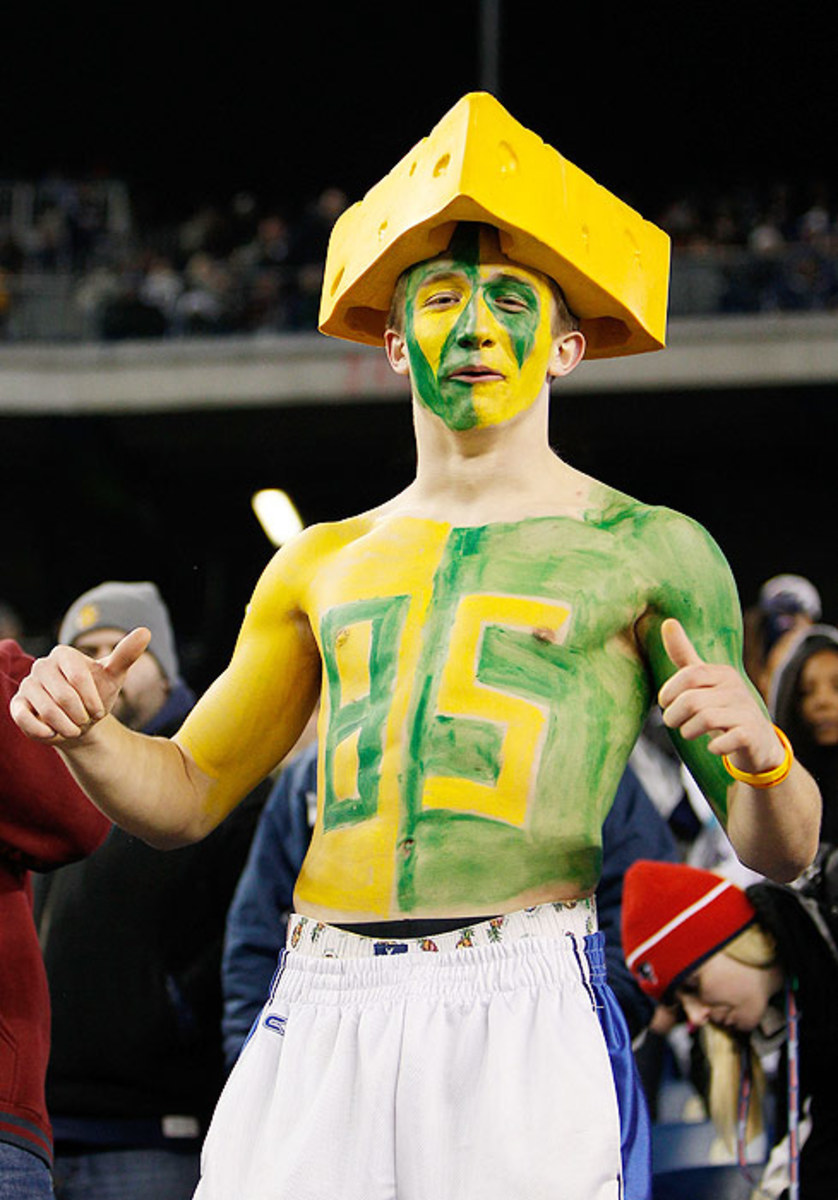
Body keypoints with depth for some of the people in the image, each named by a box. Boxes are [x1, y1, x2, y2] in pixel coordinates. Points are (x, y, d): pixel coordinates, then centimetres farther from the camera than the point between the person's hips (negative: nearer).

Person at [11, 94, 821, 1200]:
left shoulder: (648, 553, 9)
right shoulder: (322, 564, 21)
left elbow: (780, 853, 7)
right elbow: (184, 796, 25)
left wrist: (763, 757, -16)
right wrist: (83, 731, 4)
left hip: (526, 1022, -3)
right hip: (315, 1026, 4)